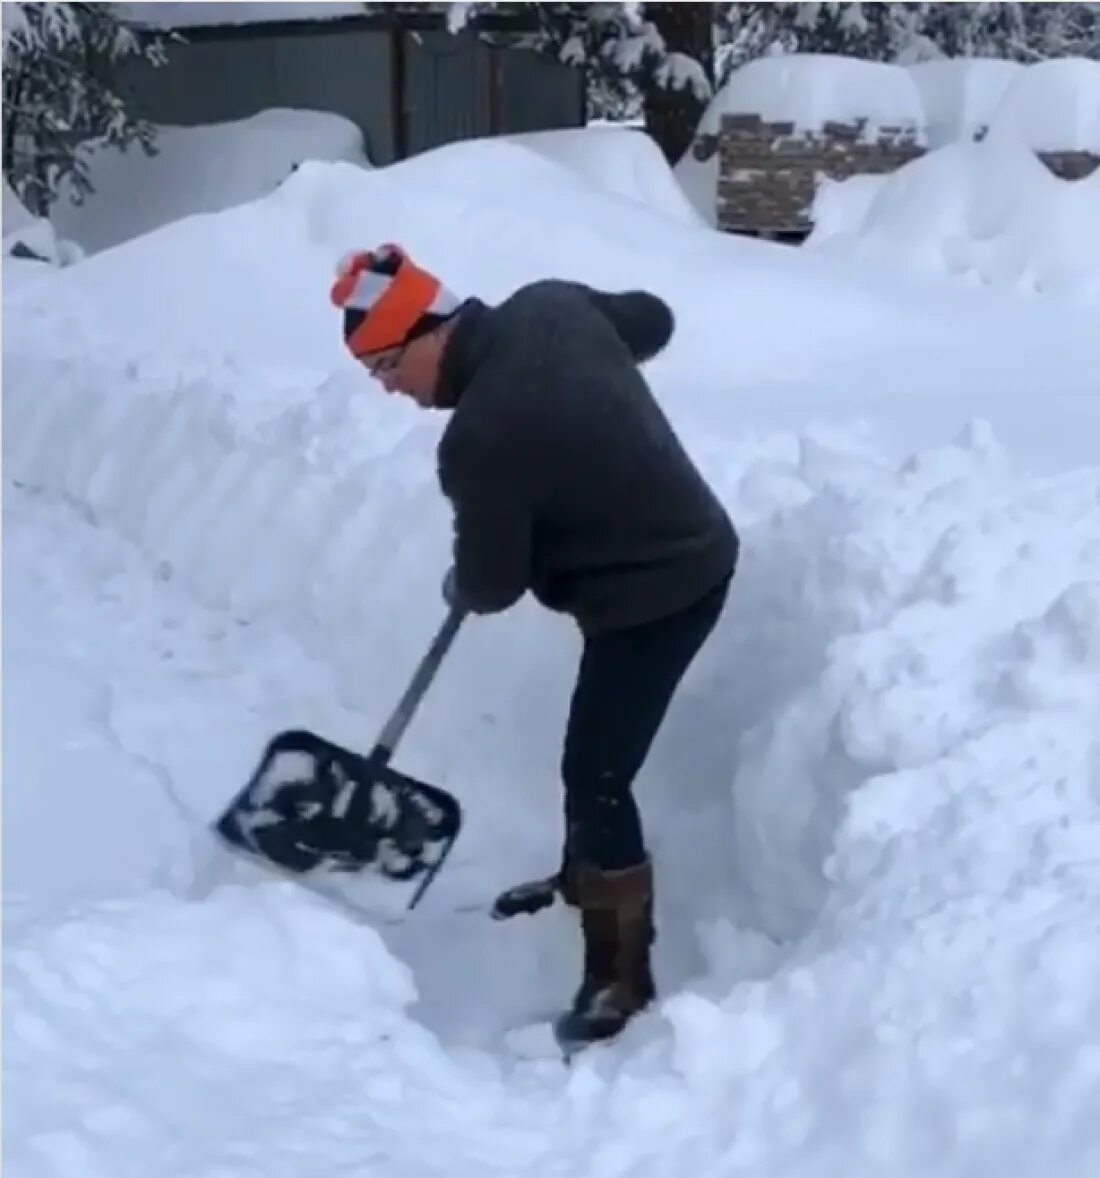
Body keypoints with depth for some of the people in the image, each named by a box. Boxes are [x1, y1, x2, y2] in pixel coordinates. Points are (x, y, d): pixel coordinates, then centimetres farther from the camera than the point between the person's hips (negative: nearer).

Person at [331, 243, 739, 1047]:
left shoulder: (479, 440, -27)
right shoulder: (551, 304, -5)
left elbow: (494, 585, -14)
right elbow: (654, 320, 14)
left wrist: (459, 587, 9)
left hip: (652, 594, -10)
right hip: (689, 552, 10)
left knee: (597, 779, -6)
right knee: (596, 755, 25)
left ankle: (620, 979, 3)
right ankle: (584, 876, 44)